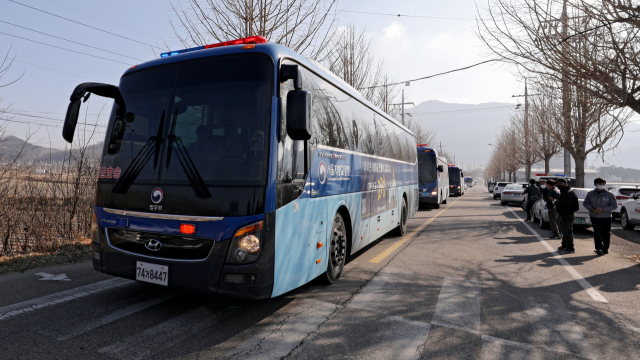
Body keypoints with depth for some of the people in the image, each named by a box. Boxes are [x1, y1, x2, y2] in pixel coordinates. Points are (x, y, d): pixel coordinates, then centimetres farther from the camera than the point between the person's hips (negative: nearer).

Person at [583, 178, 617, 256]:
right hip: (594, 217, 0)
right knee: (597, 232, -11)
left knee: (606, 233, 7)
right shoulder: (590, 194, 4)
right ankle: (599, 248, -14)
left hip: (606, 217, 0)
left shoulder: (609, 195, -1)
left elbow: (614, 205, -3)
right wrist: (591, 208, -11)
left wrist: (603, 209, -17)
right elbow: (585, 203, 10)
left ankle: (605, 248, 23)